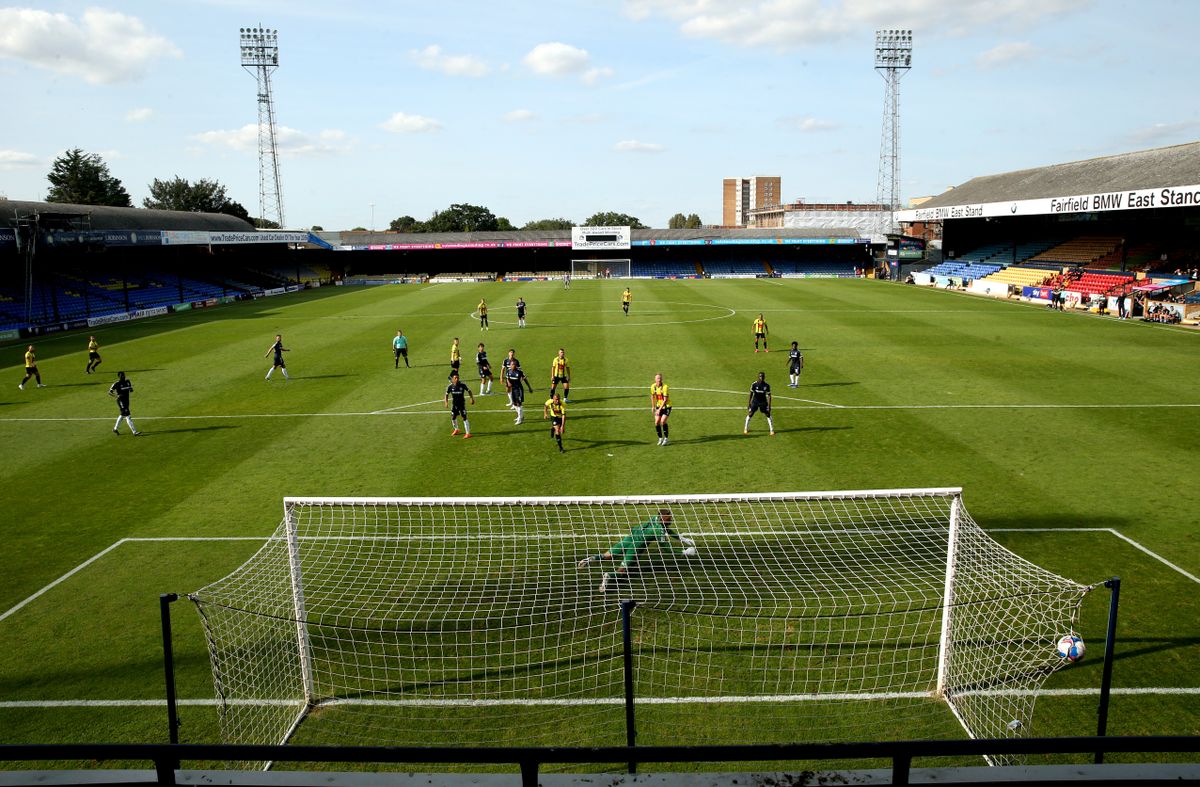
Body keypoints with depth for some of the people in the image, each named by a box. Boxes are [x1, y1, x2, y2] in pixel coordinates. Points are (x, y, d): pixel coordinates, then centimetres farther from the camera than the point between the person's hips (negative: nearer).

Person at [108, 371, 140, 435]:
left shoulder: (127, 381, 6)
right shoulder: (116, 384, -12)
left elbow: (131, 389, 17)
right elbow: (109, 392, -10)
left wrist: (131, 388, -8)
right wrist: (116, 396, -27)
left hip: (127, 400, 8)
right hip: (121, 401, -8)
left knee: (122, 415, 22)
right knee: (127, 416, -11)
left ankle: (115, 429, 40)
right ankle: (134, 432, -16)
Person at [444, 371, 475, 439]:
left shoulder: (462, 385, -15)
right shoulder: (450, 386, -10)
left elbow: (469, 391, -1)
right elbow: (447, 394, 2)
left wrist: (472, 398, -4)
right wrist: (446, 402, -11)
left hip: (462, 403, -3)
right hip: (454, 404, 3)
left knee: (464, 418, -8)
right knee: (453, 417, 12)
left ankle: (468, 433, -2)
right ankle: (456, 430, 38)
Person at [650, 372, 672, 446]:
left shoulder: (665, 387, -23)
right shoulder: (653, 387, -6)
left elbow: (665, 400, -24)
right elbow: (652, 396, 12)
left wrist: (659, 409, -27)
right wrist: (653, 407, 13)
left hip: (666, 406, -5)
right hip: (658, 406, 5)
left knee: (663, 421, -19)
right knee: (657, 422, -4)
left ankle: (666, 439, -4)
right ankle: (660, 438, 15)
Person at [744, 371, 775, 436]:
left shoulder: (767, 385, -10)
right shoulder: (754, 384, -12)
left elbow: (769, 396, -6)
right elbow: (751, 394, -5)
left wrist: (769, 406, -10)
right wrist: (749, 404, -6)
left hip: (763, 402, 1)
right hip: (755, 402, -1)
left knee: (768, 415, -2)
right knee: (750, 414, -3)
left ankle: (772, 430, 8)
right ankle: (746, 429, 16)